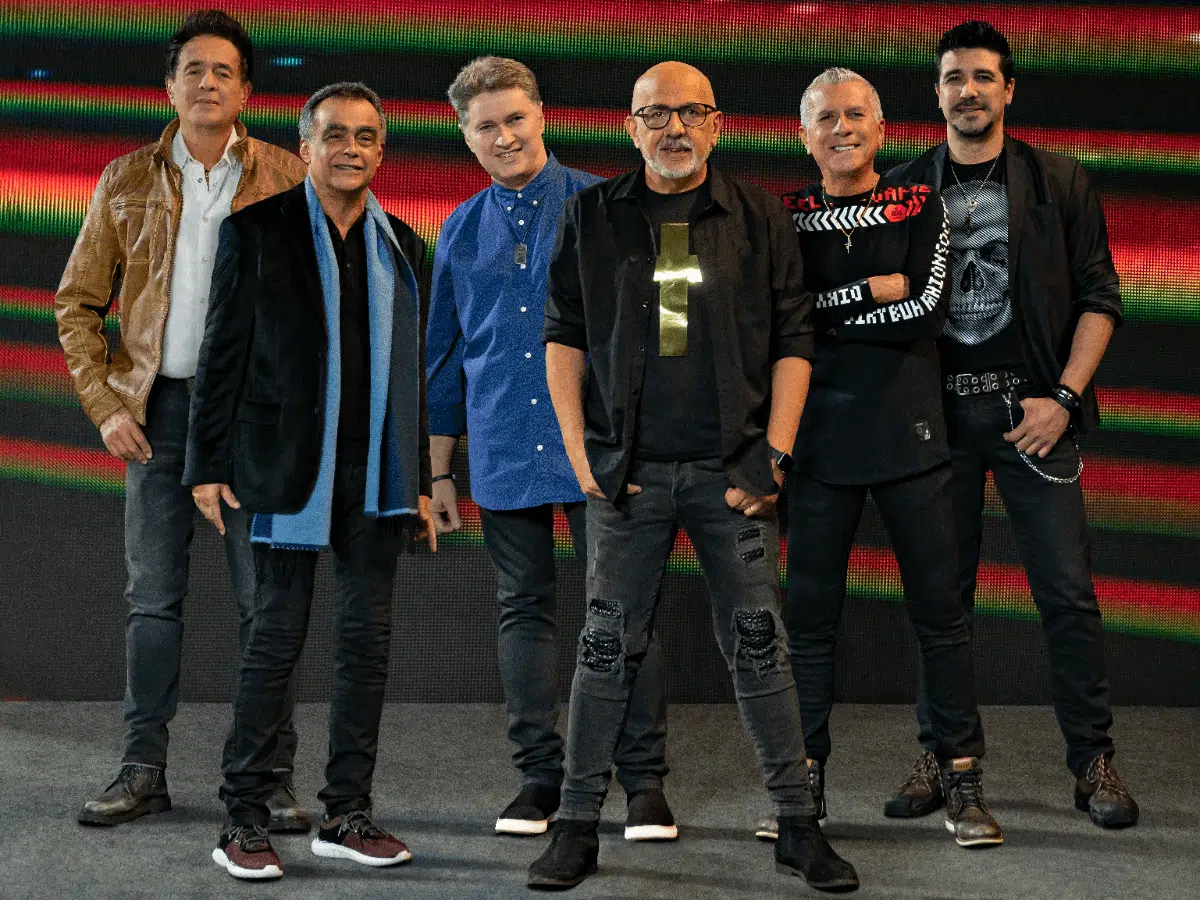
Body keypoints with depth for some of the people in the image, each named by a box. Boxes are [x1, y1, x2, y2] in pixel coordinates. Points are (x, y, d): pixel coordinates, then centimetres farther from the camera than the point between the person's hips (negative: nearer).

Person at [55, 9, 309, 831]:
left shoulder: (288, 182, 1)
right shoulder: (127, 184, 7)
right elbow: (78, 303, 10)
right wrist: (106, 404, 0)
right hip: (160, 407, 2)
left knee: (266, 599, 1)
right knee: (153, 597, 7)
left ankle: (273, 778, 8)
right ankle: (144, 771, 16)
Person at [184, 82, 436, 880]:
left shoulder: (402, 247, 12)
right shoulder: (257, 231, 0)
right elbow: (223, 353, -1)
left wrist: (419, 482, 13)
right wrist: (209, 464, -6)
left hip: (376, 476, 4)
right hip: (289, 468, -4)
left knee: (368, 640, 6)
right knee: (278, 639, -2)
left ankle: (347, 814, 15)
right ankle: (244, 821, 6)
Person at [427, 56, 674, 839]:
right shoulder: (462, 232, 10)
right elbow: (446, 357, 16)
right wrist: (438, 473, 15)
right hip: (504, 454, 3)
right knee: (525, 611, 8)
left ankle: (645, 780, 4)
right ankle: (539, 776, 16)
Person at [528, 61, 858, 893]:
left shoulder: (759, 218, 5)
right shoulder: (593, 217, 6)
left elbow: (792, 341, 3)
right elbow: (564, 334, 6)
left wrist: (774, 455, -5)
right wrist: (578, 450, -2)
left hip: (732, 470, 0)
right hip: (628, 470, 0)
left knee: (759, 643, 3)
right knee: (609, 646, 3)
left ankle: (798, 823, 13)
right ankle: (578, 825, 12)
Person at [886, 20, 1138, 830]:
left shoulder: (1059, 182, 5)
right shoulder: (904, 188, 9)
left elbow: (1099, 299, 3)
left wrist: (1062, 397, -7)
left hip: (1032, 409, -1)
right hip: (939, 412, 1)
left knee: (1068, 590, -2)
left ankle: (1093, 758, 7)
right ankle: (943, 757, 14)